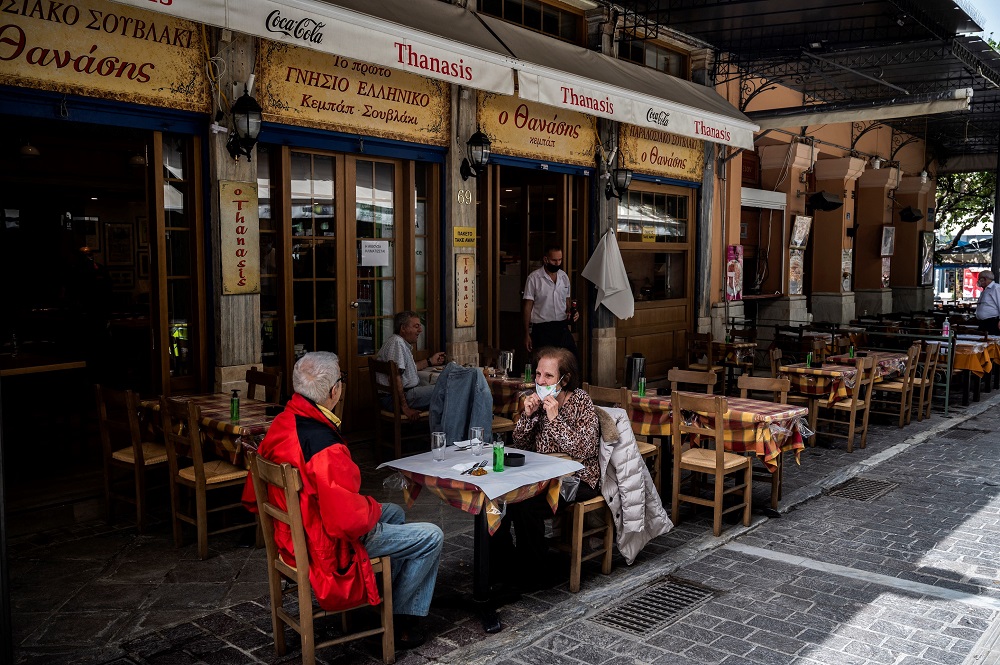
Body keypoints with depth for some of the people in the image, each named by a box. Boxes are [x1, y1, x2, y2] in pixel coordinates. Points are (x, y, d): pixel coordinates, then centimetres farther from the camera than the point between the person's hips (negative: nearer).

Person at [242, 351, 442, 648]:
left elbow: (252, 498, 6)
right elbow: (350, 521, -34)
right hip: (329, 546, -9)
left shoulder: (282, 423, -5)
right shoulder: (325, 448, -34)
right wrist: (374, 508, -11)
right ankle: (399, 618, 18)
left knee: (395, 512, 27)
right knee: (431, 537, 1)